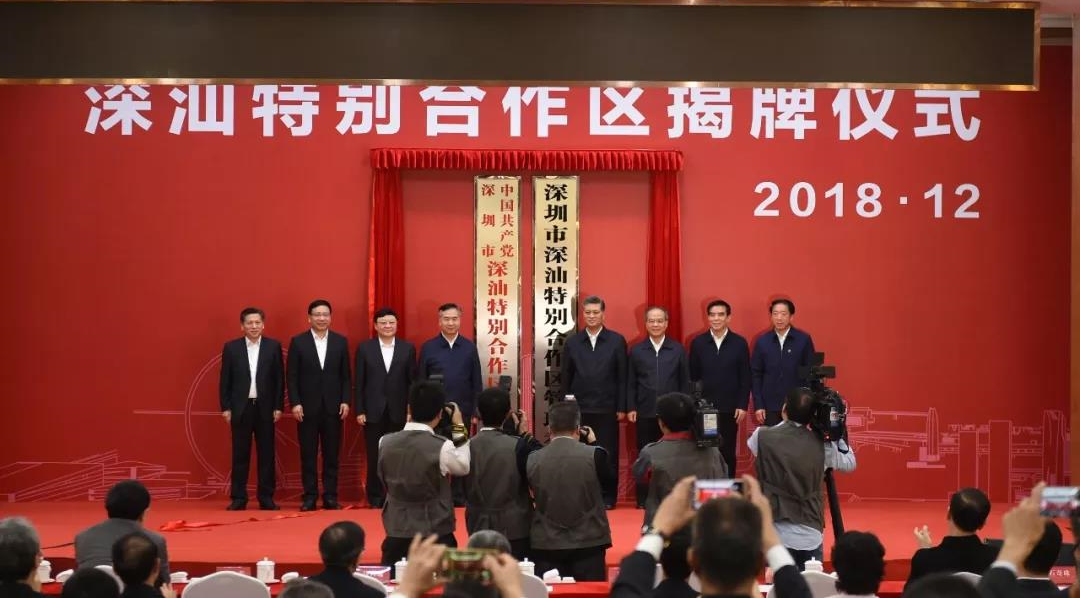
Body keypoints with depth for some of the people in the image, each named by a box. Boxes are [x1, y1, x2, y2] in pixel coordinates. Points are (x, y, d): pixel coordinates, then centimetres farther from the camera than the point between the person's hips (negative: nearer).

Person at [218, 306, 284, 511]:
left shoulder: (273, 346, 3)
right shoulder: (231, 347, 3)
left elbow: (279, 379, 3)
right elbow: (225, 380, 4)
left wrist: (278, 407, -1)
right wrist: (225, 408, -1)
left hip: (265, 408, 0)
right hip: (241, 408, 0)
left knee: (266, 454, 3)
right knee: (240, 455, 3)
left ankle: (266, 497, 8)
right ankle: (238, 498, 7)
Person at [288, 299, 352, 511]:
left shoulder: (341, 341, 7)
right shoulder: (298, 342, 2)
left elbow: (346, 375, 7)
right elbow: (292, 376, 0)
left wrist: (345, 401, -2)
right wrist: (295, 403, -8)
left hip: (333, 406, 1)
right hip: (307, 407, -1)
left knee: (331, 454, 3)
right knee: (308, 454, 1)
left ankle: (330, 496, 8)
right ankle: (309, 497, 5)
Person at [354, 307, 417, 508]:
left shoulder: (408, 348, 4)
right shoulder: (364, 348, 3)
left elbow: (413, 381, 3)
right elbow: (359, 382, 2)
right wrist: (359, 410, -3)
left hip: (399, 412, 0)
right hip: (373, 412, 0)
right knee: (374, 457, 4)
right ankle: (375, 498, 13)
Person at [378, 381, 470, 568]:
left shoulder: (385, 443, -4)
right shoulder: (442, 447, -15)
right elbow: (464, 465, 4)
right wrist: (460, 428, 16)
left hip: (396, 536, 4)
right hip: (436, 537, -3)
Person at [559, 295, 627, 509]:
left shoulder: (616, 341, 3)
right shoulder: (572, 342, 8)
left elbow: (622, 377, 2)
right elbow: (565, 377, 10)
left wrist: (621, 408, -2)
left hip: (607, 409, -1)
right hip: (579, 408, 1)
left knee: (608, 455, 1)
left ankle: (607, 497, 9)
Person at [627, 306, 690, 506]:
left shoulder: (678, 350, 5)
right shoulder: (636, 351, 6)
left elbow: (685, 382, 6)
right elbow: (630, 383, 7)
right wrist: (630, 408, -1)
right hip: (645, 413, 1)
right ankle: (643, 499, 10)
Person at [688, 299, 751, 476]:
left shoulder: (739, 343, 1)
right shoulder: (698, 343, 3)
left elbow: (745, 378, 2)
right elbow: (692, 377, 6)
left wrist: (743, 406, -3)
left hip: (730, 409, 0)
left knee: (728, 453, 5)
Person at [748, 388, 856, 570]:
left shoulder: (763, 437, -4)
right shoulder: (821, 445, 0)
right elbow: (850, 463, 19)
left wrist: (786, 422, 25)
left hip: (777, 534, -1)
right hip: (811, 535, 1)